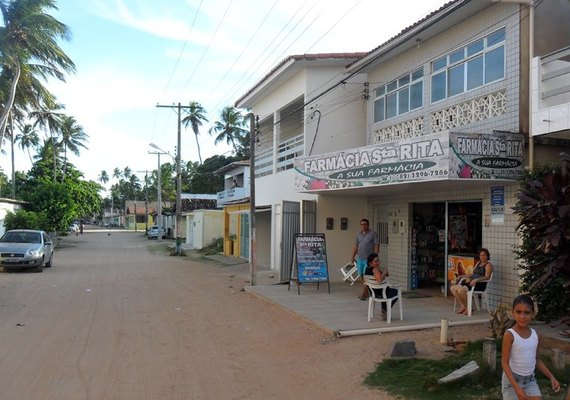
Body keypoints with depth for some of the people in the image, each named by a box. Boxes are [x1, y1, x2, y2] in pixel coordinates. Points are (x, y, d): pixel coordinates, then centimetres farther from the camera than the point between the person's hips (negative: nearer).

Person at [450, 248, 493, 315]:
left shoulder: (488, 265, -1)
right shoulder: (478, 263, 22)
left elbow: (487, 277, -16)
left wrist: (476, 280, -31)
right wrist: (461, 276, 14)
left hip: (480, 284, -8)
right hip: (472, 282, 8)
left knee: (461, 290, -31)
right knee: (453, 288, -11)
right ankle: (463, 306, -3)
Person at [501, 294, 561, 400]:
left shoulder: (535, 335, -1)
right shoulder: (510, 335, -17)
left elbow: (537, 359, 13)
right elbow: (505, 363, -17)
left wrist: (551, 377, 4)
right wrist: (516, 387, -24)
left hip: (530, 380, 5)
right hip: (512, 379, -5)